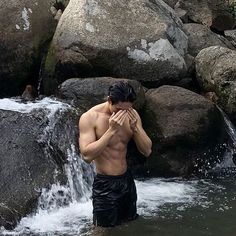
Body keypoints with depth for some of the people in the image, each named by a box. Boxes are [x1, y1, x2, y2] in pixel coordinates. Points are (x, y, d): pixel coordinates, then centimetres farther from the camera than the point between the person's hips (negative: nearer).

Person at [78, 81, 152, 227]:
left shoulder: (131, 115, -2)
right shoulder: (90, 118, -15)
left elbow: (147, 151, -2)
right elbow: (87, 155, -25)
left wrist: (135, 128, -19)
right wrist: (111, 130, -30)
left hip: (127, 180, 5)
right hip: (105, 184, -5)